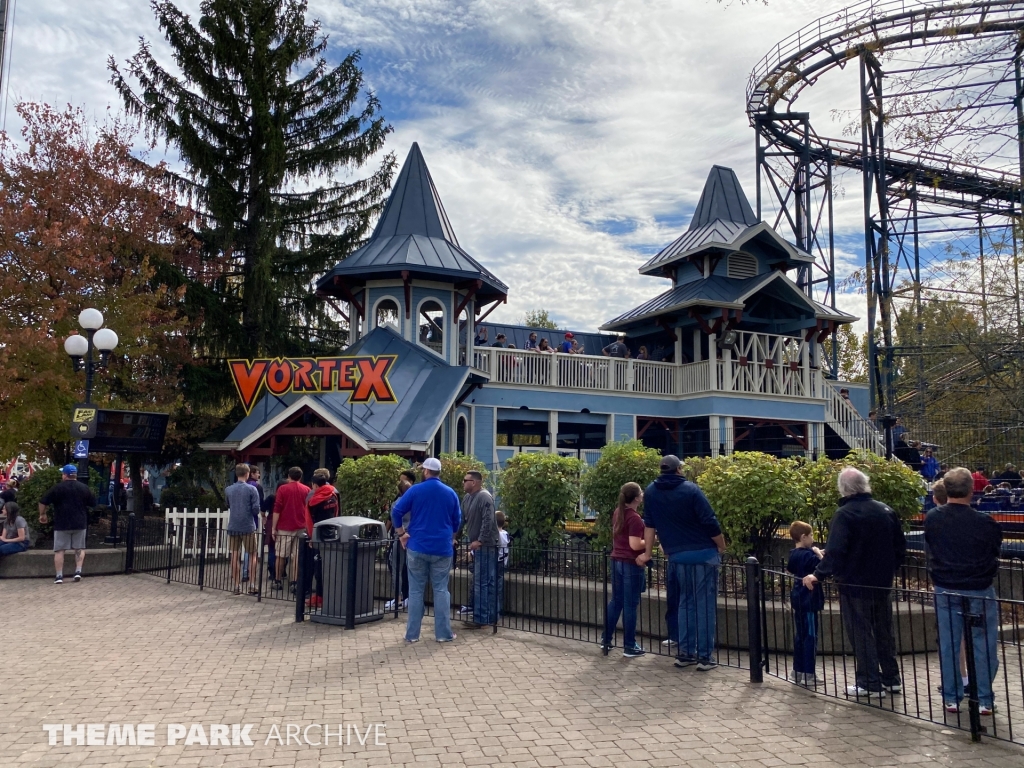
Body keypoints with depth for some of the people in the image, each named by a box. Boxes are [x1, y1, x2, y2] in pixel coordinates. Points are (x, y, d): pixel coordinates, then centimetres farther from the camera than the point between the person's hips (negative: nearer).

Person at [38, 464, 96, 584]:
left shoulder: (57, 488, -4)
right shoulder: (84, 488, 5)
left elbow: (43, 502, -4)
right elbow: (93, 503, 12)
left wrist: (42, 514, 11)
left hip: (61, 524, -2)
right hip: (80, 523, 2)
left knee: (59, 550, 3)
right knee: (79, 548, 12)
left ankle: (59, 576, 0)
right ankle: (78, 572, 0)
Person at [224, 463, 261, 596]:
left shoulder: (228, 490, 5)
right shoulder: (251, 489, -8)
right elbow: (256, 509, -10)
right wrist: (256, 515, 10)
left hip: (233, 527, 3)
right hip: (248, 526, -3)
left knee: (235, 556, 7)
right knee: (253, 555, 8)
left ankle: (237, 586, 8)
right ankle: (252, 584, 3)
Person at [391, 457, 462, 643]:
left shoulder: (415, 490, -4)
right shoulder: (450, 493, 5)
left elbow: (396, 512, -7)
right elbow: (457, 521, 11)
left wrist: (402, 533, 5)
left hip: (417, 547, -1)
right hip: (442, 548, 1)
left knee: (416, 591, 6)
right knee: (441, 590, 6)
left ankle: (412, 634, 8)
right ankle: (443, 633, 6)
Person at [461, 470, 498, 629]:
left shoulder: (484, 497, -16)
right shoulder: (467, 497, 12)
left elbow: (488, 521, -22)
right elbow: (461, 518, 18)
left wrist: (480, 540, -22)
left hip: (485, 545, -9)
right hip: (476, 544, 9)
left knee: (482, 582, -6)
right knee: (487, 582, 13)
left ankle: (481, 619, -2)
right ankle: (491, 616, 20)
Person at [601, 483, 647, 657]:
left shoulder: (617, 513, 8)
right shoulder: (635, 518, -18)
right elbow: (635, 544, -21)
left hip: (616, 561, 8)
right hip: (631, 564, -8)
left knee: (615, 601, 16)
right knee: (630, 605, 0)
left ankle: (606, 639, 22)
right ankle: (629, 646, 7)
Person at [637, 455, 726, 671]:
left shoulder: (651, 492, 3)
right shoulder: (690, 490, -10)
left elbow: (649, 525, 10)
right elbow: (710, 522, -11)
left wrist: (647, 553, 18)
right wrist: (722, 547, 3)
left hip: (677, 556, 4)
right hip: (704, 554, -4)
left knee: (685, 602, 15)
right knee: (705, 604, 0)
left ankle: (684, 653, 14)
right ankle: (705, 657, 2)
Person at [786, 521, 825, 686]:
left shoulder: (793, 554, 9)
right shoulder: (808, 555, -18)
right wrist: (819, 554, -11)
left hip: (798, 599, 9)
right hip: (808, 600, -9)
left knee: (800, 635, 15)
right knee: (810, 637, -3)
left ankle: (798, 671, 21)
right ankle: (808, 674, -1)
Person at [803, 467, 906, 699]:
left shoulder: (845, 514, -16)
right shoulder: (886, 511, 5)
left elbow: (835, 551, -25)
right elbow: (900, 546, 10)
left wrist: (819, 575, -23)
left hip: (855, 584, -7)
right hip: (883, 584, 7)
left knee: (860, 634, 2)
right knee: (884, 631, 18)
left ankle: (870, 683, 6)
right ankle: (891, 679, 25)